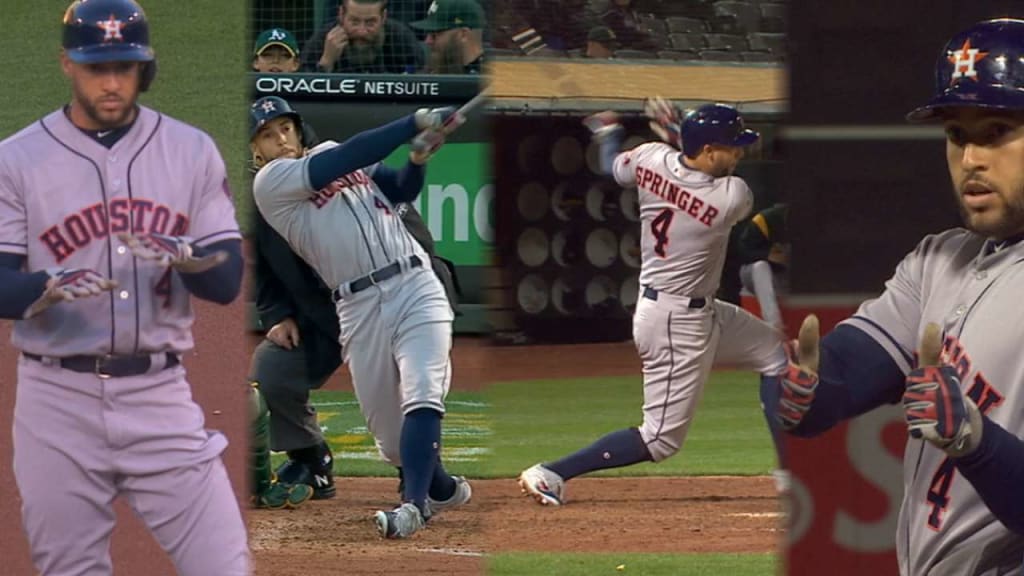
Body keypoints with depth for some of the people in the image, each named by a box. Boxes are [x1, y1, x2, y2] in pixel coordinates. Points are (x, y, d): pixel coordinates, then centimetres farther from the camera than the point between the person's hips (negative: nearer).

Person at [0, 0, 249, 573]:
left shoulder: (192, 152, 5)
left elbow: (228, 281, 0)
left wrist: (183, 258, -22)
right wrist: (50, 288, -28)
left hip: (160, 396, 1)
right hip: (58, 399, -1)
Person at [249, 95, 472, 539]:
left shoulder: (328, 151, 18)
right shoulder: (270, 182, 0)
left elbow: (401, 190, 18)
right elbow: (348, 160, -11)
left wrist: (419, 157, -4)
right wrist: (416, 123, -13)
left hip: (415, 287, 2)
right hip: (359, 308, -2)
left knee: (421, 396, -19)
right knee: (387, 427, 2)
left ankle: (414, 504, -27)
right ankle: (442, 488, 29)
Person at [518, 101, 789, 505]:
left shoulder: (651, 158, -9)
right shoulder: (732, 198, -24)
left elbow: (613, 167, 14)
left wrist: (607, 131, 36)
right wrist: (679, 133, 8)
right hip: (677, 324, -9)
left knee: (772, 351, 21)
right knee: (662, 438, -3)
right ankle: (549, 474, -4)